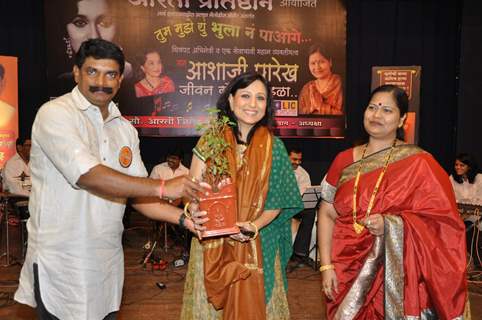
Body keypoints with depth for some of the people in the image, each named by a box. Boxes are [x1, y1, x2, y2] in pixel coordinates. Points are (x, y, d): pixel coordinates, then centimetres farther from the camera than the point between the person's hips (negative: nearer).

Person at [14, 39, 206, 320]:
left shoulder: (125, 128, 8)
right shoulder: (56, 114, -12)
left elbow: (138, 193, 6)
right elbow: (87, 175, -25)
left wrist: (183, 218, -9)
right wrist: (163, 187, -25)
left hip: (108, 261, 6)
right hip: (61, 264, -6)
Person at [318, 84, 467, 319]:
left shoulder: (419, 163, -6)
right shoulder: (344, 160, 3)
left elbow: (442, 221, -8)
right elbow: (327, 214, 3)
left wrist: (390, 225, -23)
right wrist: (326, 266, -5)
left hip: (397, 276, -3)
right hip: (346, 272, 3)